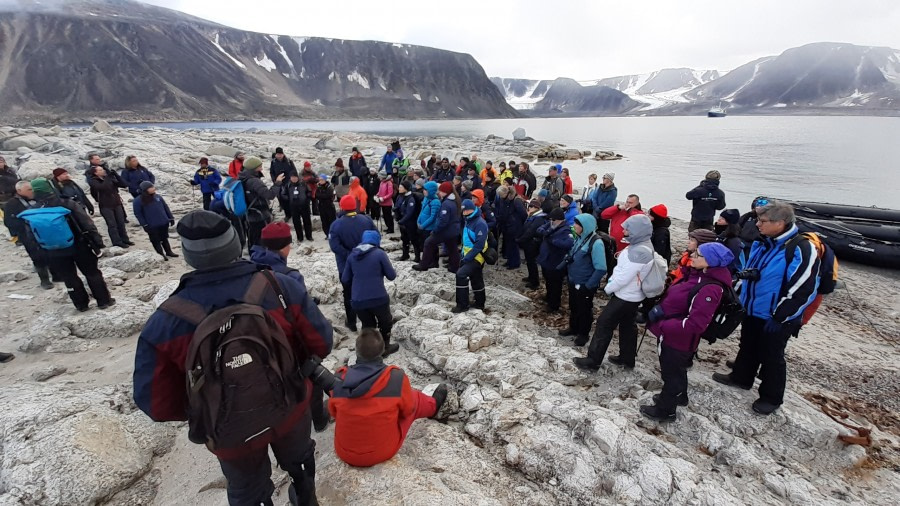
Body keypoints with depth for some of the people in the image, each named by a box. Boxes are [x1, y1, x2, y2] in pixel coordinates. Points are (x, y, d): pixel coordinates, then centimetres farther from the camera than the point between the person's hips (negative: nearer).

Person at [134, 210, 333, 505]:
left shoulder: (166, 322, -22)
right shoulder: (281, 286, -24)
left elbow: (155, 403, -14)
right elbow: (321, 342, -16)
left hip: (231, 433, -1)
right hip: (291, 409, 2)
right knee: (298, 461, 34)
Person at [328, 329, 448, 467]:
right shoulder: (396, 378, -24)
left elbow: (333, 412, 1)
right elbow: (407, 409, -6)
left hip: (344, 453, 3)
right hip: (383, 452, -2)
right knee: (413, 397, 17)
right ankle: (433, 405, 49)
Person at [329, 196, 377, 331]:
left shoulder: (336, 224, -16)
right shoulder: (366, 219, -8)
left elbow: (335, 246, -25)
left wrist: (349, 255, -19)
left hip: (347, 266, -3)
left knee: (349, 294, 13)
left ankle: (351, 322, 22)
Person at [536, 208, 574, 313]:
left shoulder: (565, 231, -24)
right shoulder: (551, 224, 2)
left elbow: (569, 243, -40)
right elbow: (540, 229, 0)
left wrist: (551, 239, -33)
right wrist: (545, 232, -23)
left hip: (555, 264, -9)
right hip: (545, 260, 9)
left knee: (555, 285, 10)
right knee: (548, 282, 29)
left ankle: (554, 305, 28)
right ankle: (549, 298, 52)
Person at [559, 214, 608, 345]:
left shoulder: (596, 243, -23)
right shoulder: (579, 238, 1)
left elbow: (601, 269, -24)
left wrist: (588, 286, -20)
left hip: (585, 286, -7)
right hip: (573, 282, 7)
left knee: (584, 310, 12)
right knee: (573, 307, 23)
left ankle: (583, 334, 32)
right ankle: (573, 328, 43)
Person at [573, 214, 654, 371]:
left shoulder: (639, 252, -30)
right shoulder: (643, 245, 3)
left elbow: (624, 278, -27)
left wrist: (608, 288, -12)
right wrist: (611, 281, 5)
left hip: (625, 296, -10)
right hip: (632, 295, 10)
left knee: (604, 324, 0)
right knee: (627, 326, 20)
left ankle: (593, 360, 9)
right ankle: (627, 358, 35)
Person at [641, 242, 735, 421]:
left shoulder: (710, 289, -29)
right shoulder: (697, 275, -2)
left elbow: (694, 324, -33)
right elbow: (673, 296, 11)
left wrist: (661, 326, -27)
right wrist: (660, 309, -4)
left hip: (678, 340, -8)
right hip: (670, 335, 8)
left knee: (671, 373, 13)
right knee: (675, 370, 29)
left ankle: (665, 410, 35)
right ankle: (678, 397, 54)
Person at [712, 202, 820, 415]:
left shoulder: (801, 249, -24)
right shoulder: (762, 243, 1)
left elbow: (804, 290, -24)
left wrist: (779, 318, -20)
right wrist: (741, 299, 8)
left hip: (775, 320, -7)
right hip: (752, 311, 7)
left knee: (771, 357, 9)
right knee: (747, 347, 23)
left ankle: (771, 397, 28)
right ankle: (741, 378, 43)